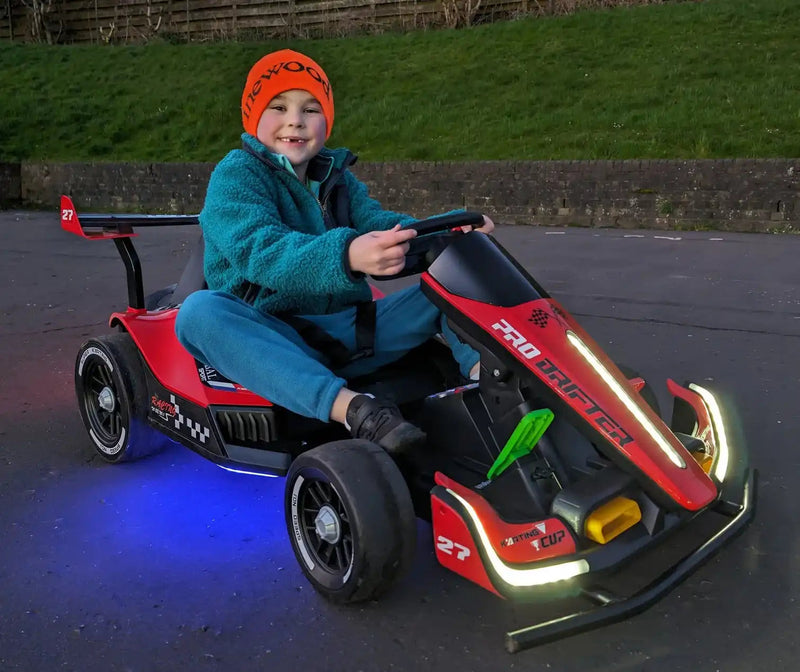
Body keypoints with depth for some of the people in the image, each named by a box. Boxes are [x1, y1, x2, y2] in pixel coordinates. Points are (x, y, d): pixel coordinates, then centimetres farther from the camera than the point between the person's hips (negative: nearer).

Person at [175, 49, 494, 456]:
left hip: (348, 332, 5)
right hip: (269, 339, -4)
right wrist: (345, 256, -45)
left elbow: (379, 224, -1)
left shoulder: (337, 177, 15)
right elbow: (260, 249, -25)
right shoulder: (235, 176, -5)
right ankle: (351, 407, -46)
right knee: (199, 311, -36)